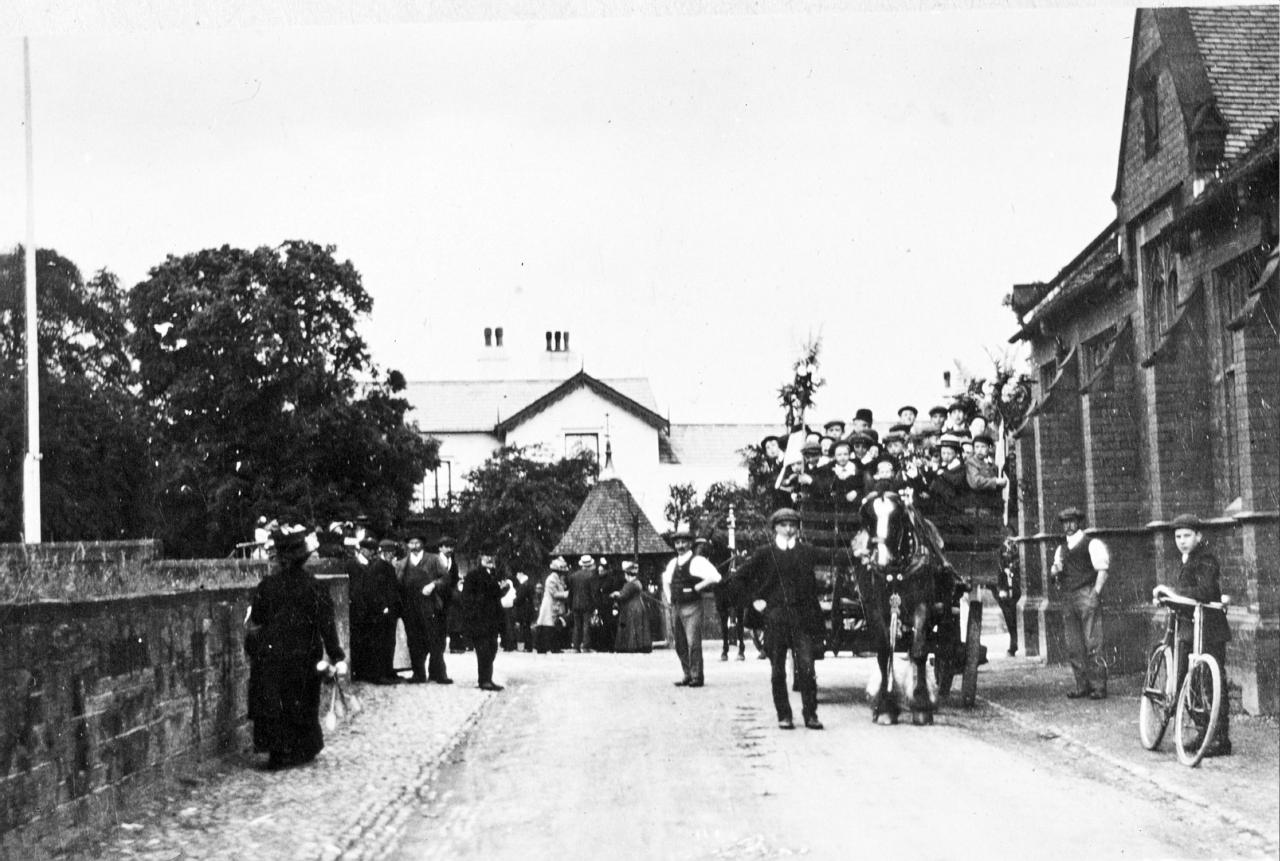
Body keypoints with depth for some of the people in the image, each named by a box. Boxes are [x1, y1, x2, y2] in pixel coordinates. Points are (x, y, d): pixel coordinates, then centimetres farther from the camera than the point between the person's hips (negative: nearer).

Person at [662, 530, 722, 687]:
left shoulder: (697, 562, -6)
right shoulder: (672, 564, 14)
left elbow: (715, 577, -17)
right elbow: (666, 580, 33)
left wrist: (696, 588, -14)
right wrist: (668, 598, 19)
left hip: (691, 607, -7)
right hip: (676, 608, 7)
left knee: (693, 643, -11)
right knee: (680, 645, 9)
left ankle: (697, 677, -7)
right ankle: (688, 675, 16)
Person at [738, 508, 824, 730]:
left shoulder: (807, 552, 6)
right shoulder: (765, 553, 4)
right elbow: (741, 576, 12)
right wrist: (755, 599, 7)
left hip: (802, 617, 0)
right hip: (774, 618, 0)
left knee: (806, 667, -7)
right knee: (778, 670, 4)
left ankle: (810, 714, 0)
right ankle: (784, 716, 12)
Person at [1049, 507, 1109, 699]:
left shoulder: (1092, 544, 1)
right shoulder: (1061, 548, 19)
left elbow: (1103, 570, -6)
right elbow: (1053, 574, 19)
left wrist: (1096, 593, -15)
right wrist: (1055, 570, -3)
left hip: (1087, 595, -6)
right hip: (1068, 599, 6)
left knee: (1092, 644, -9)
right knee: (1073, 646, 5)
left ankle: (1098, 687, -7)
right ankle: (1082, 686, 11)